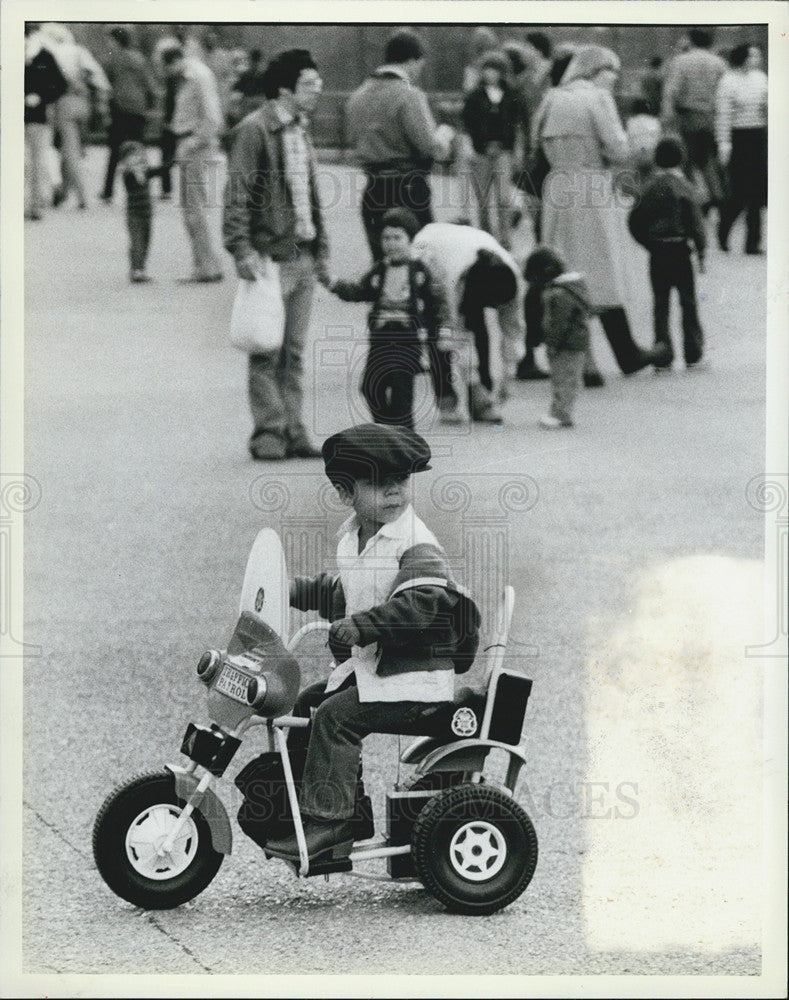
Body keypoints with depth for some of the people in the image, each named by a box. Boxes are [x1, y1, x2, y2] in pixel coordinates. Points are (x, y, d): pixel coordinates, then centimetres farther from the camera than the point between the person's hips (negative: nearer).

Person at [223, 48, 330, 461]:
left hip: (303, 256, 8)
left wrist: (321, 250, 20)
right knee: (268, 351, -5)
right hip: (271, 255, -8)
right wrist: (242, 249, -19)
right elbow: (236, 194, -12)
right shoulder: (254, 130, -8)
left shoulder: (300, 131, 17)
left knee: (294, 351, 8)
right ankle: (268, 432, -3)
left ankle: (293, 433, 10)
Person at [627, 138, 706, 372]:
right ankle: (693, 354, 7)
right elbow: (695, 221, -8)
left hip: (656, 253, 3)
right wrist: (701, 248, -1)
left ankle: (662, 355, 2)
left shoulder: (650, 188, 4)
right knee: (688, 301, 6)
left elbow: (635, 220, 3)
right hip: (680, 248, -3)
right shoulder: (683, 187, -6)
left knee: (661, 303, 6)